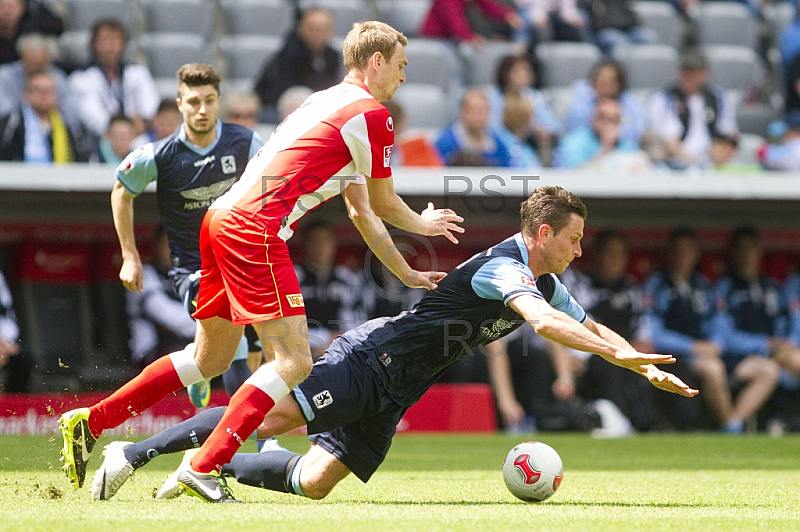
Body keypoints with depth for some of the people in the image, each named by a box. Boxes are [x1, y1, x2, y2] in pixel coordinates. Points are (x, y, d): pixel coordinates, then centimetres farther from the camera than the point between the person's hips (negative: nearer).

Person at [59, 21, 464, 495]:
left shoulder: (330, 103, 24)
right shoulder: (371, 114, -5)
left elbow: (361, 211, 29)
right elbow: (383, 205, 7)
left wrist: (406, 273, 33)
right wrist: (422, 224, 27)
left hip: (223, 220, 10)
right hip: (255, 229, -10)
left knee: (210, 358, 20)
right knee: (293, 362, -12)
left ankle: (90, 422, 22)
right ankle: (203, 469, -20)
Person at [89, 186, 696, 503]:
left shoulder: (547, 286, 16)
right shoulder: (503, 267, -14)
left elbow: (589, 327, 29)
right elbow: (544, 323, -31)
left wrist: (648, 368, 19)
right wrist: (617, 353, -31)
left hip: (393, 392, 9)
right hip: (376, 356, -9)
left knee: (315, 481, -5)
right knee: (271, 415, -20)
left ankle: (209, 469, 5)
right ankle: (134, 453, -16)